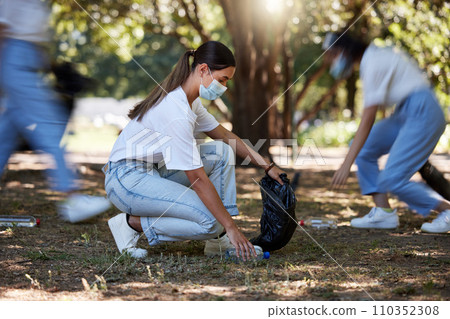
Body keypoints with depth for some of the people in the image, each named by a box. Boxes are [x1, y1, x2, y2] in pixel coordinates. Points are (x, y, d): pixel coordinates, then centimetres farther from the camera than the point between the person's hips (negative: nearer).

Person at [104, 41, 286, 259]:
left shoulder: (188, 99, 5)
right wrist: (231, 227, -22)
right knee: (210, 222, -19)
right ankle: (131, 223, -4)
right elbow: (197, 179, -25)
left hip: (152, 170, 10)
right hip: (126, 180, -10)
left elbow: (224, 135, 19)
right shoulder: (177, 112, -26)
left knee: (222, 152, 2)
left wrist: (266, 166, 14)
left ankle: (218, 241, 1)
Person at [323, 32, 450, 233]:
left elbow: (367, 119, -24)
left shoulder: (372, 64, -18)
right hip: (405, 114, 10)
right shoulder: (373, 56, 11)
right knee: (362, 149, 5)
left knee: (392, 180, -13)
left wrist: (347, 164, -27)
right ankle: (383, 211, 4)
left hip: (422, 113, -10)